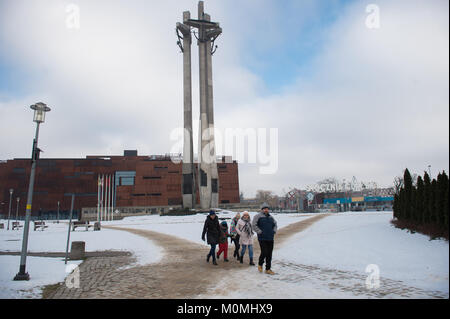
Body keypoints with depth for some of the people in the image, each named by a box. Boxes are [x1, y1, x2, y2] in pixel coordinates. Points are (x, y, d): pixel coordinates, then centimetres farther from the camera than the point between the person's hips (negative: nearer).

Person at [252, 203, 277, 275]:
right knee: (264, 252, -10)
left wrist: (274, 231, 14)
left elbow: (275, 224, 29)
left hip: (270, 239, 6)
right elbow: (254, 225, -12)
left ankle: (268, 269, 16)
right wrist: (259, 232, -15)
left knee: (269, 254, 6)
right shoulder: (258, 216, -5)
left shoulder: (271, 217, 15)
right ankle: (260, 264, 19)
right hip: (262, 238, -6)